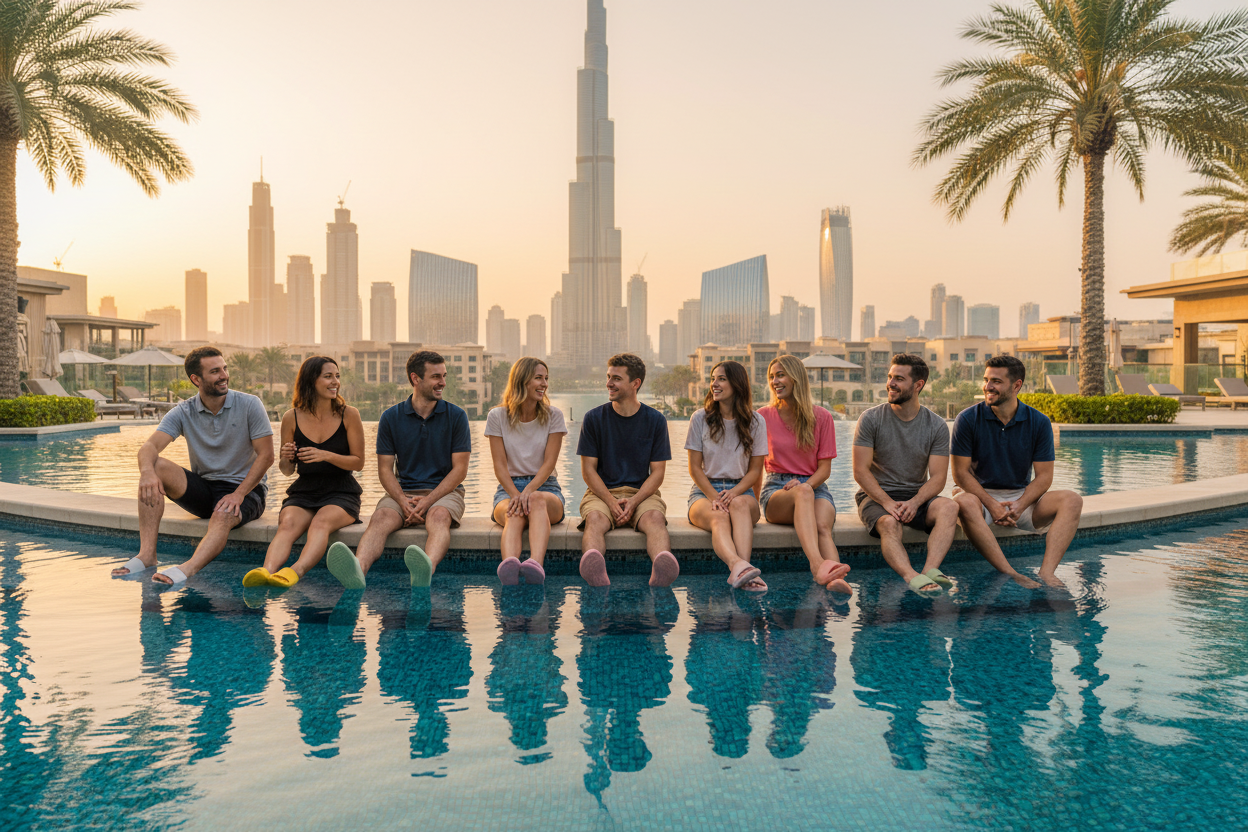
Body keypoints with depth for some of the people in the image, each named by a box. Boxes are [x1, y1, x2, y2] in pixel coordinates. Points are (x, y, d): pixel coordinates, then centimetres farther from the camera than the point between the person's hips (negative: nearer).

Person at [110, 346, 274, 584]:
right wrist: (147, 471, -38)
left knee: (223, 515, -37)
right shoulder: (183, 412, 0)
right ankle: (147, 554, -28)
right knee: (155, 468, -20)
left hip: (246, 488, -4)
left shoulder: (249, 405, -8)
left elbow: (266, 455, -11)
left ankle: (186, 569, -62)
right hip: (203, 488, 4)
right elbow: (150, 446, -14)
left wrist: (238, 495, -22)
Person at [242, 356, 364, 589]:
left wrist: (326, 456, -17)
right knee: (288, 522, -30)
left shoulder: (349, 415, -1)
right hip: (303, 492, 2)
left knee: (322, 520, -35)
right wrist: (286, 458, -14)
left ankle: (297, 570, -56)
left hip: (341, 493, -2)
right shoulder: (292, 418, 3)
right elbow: (287, 471, 11)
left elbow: (358, 462, 0)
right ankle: (267, 570, -53)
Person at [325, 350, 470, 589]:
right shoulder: (391, 418, 6)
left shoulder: (456, 416, 3)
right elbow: (385, 469, 4)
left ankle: (425, 569, -66)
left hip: (444, 491, -1)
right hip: (402, 491, 2)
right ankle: (358, 570, -59)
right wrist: (404, 502, -15)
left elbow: (459, 468, -1)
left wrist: (428, 501, -14)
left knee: (438, 516, -36)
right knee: (380, 517, -31)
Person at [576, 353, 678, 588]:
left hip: (642, 492, 1)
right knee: (594, 518, -35)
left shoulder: (655, 420, 5)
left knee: (655, 517, -33)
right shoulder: (594, 418, 4)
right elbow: (588, 470, 1)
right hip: (602, 491, 0)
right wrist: (611, 502, -14)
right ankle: (594, 569, -65)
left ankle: (661, 568, -63)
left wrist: (632, 502, -14)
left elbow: (657, 472, 3)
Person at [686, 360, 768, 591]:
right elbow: (695, 467, 2)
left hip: (741, 490, 1)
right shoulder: (700, 418, 5)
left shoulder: (755, 422, 7)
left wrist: (733, 493, -14)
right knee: (718, 517, -36)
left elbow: (755, 469, 5)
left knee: (739, 505, -37)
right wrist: (714, 497, -14)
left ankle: (739, 570, -60)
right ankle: (739, 565, -67)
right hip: (704, 490, -1)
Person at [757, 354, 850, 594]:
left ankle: (836, 579, -59)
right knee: (803, 493, -38)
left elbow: (824, 468, 3)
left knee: (823, 526, -33)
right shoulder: (763, 416, 6)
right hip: (776, 488, -2)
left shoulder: (821, 417, 6)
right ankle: (818, 565, -61)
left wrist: (803, 484, -17)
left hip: (814, 486, 2)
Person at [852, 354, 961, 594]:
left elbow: (937, 477, -2)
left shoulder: (937, 426, 2)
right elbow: (860, 471, -7)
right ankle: (913, 578, -56)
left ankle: (930, 570, -46)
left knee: (949, 507, -29)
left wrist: (914, 502, -22)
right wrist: (887, 503, -21)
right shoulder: (871, 419, -3)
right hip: (876, 495, -2)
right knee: (889, 523, -35)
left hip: (917, 496, 2)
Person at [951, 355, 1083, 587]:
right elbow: (961, 473, -8)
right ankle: (1010, 575, -44)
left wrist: (1019, 506, -19)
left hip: (1022, 497, 3)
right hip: (979, 493, -3)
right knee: (965, 503, -37)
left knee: (1072, 500, -21)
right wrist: (992, 505, -20)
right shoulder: (968, 419, -6)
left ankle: (1047, 572, -37)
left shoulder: (1039, 422, 0)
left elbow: (1044, 477, -1)